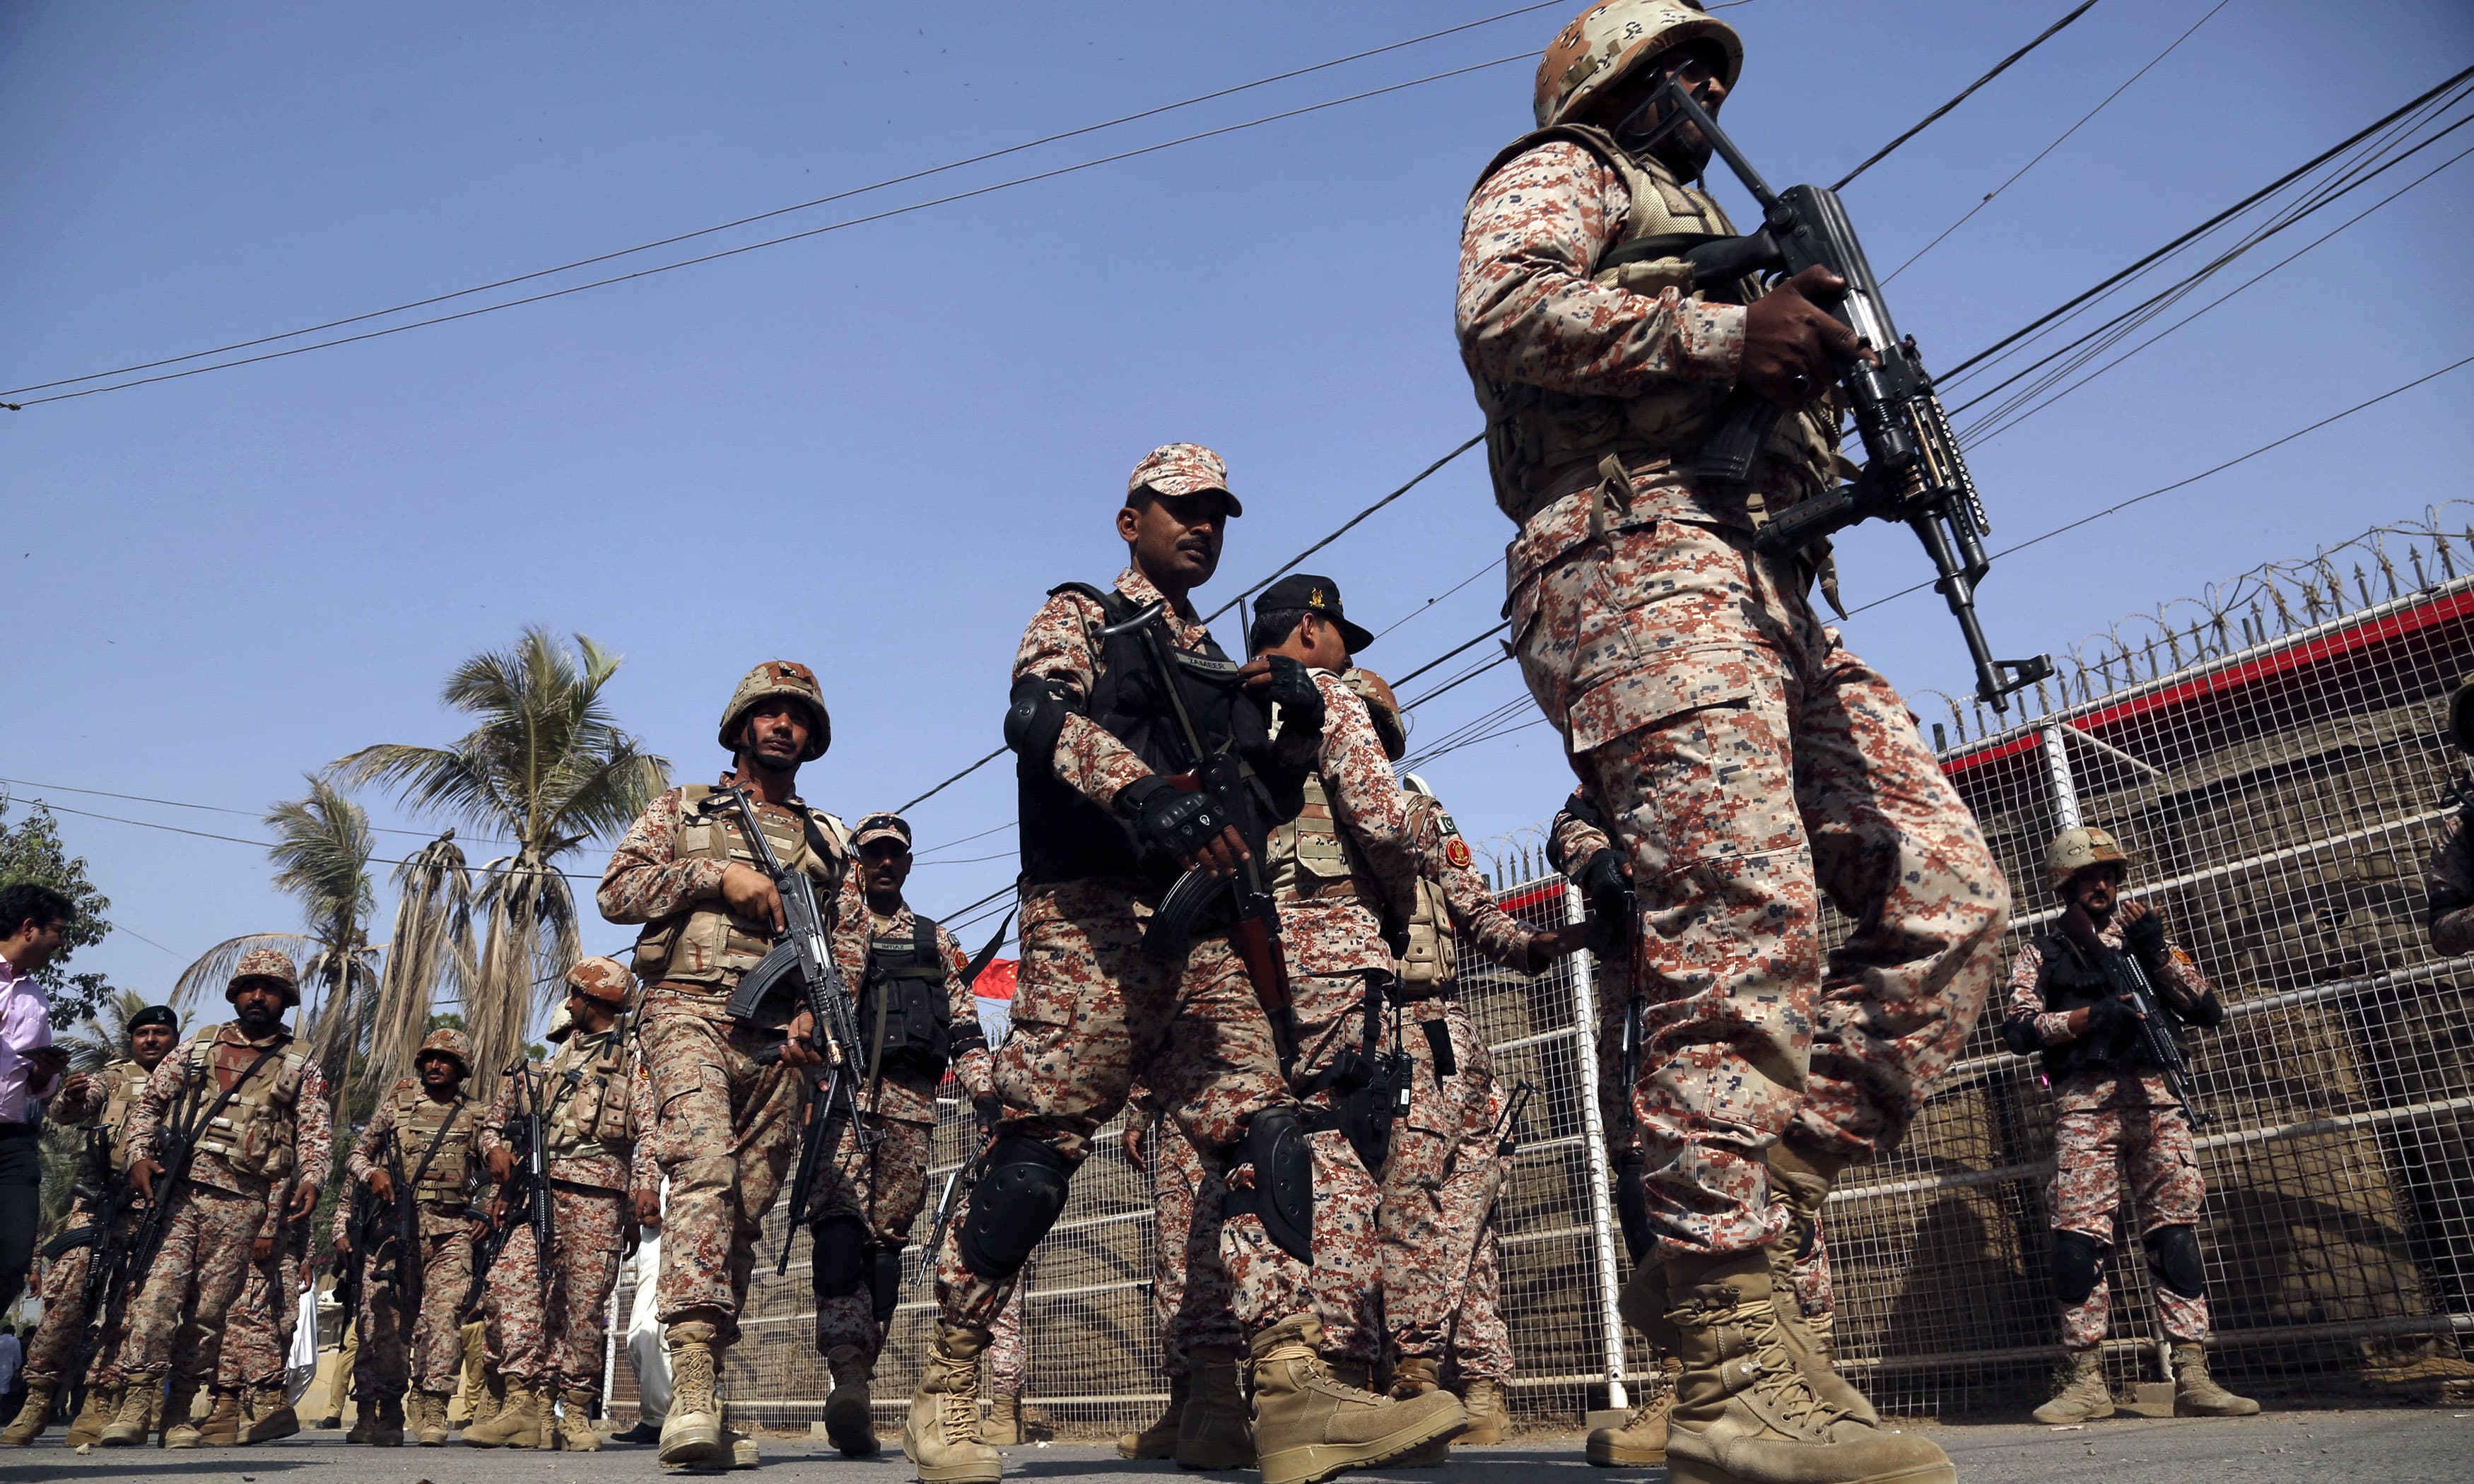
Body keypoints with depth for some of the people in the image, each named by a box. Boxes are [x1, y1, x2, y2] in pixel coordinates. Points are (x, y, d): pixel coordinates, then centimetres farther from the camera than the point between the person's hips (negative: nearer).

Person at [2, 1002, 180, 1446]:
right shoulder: (112, 1078, 16)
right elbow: (66, 1112, -1)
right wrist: (69, 1098, -24)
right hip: (97, 1204, 1)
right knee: (65, 1296, -8)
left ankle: (98, 1405, -1)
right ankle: (37, 1402, 0)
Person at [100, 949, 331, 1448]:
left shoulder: (300, 1064, 11)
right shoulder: (200, 1045, 16)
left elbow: (317, 1131, 4)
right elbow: (149, 1100, 16)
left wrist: (311, 1178, -13)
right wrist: (140, 1156, 0)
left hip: (242, 1200, 0)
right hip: (177, 1186, 1)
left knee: (211, 1305, 1)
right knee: (159, 1288, -12)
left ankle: (180, 1410, 10)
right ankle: (136, 1402, -10)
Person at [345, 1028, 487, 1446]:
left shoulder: (475, 1114, 14)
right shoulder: (397, 1100, 13)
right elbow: (357, 1156, 16)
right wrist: (372, 1174, -5)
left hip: (450, 1229, -1)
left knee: (445, 1314, -13)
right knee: (384, 1317, -2)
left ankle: (431, 1411, -13)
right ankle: (386, 1414, 9)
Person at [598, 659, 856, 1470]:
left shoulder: (828, 840, 22)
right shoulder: (683, 809, 18)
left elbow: (844, 945, 17)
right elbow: (617, 890, 6)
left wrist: (818, 1011, -3)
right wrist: (717, 875, -6)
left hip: (779, 1035, 3)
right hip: (690, 1012, -3)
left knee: (748, 1207, 1)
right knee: (704, 1168, -26)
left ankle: (703, 1399, 8)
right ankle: (691, 1390, -34)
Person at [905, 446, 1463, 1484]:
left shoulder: (1217, 666, 29)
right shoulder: (1080, 615, 10)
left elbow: (1257, 805, 27)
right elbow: (1040, 712, -12)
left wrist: (1298, 731, 6)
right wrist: (1145, 791, -29)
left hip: (1201, 932, 7)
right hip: (1094, 919, -6)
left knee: (1263, 1137, -8)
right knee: (1038, 1144, -9)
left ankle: (1293, 1392, -11)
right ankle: (945, 1390, 4)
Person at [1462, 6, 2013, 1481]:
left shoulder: (1703, 232, 40)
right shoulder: (1560, 171, 15)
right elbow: (1505, 307, -9)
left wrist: (1810, 360, 12)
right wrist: (1725, 331, -11)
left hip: (1767, 602, 9)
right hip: (1638, 561, -9)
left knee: (1951, 897, -3)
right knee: (1743, 941, -21)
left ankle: (1765, 1187, -3)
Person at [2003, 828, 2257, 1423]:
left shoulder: (2144, 934, 21)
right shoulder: (2039, 952, 15)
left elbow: (2209, 1010, 11)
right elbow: (2020, 1028, 1)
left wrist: (2157, 950, 1)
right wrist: (2092, 1016, -12)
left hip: (2153, 1093, 2)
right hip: (2083, 1101, -2)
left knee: (2175, 1232, -4)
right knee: (2077, 1234, -9)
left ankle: (2193, 1379, -2)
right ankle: (2087, 1381, -4)